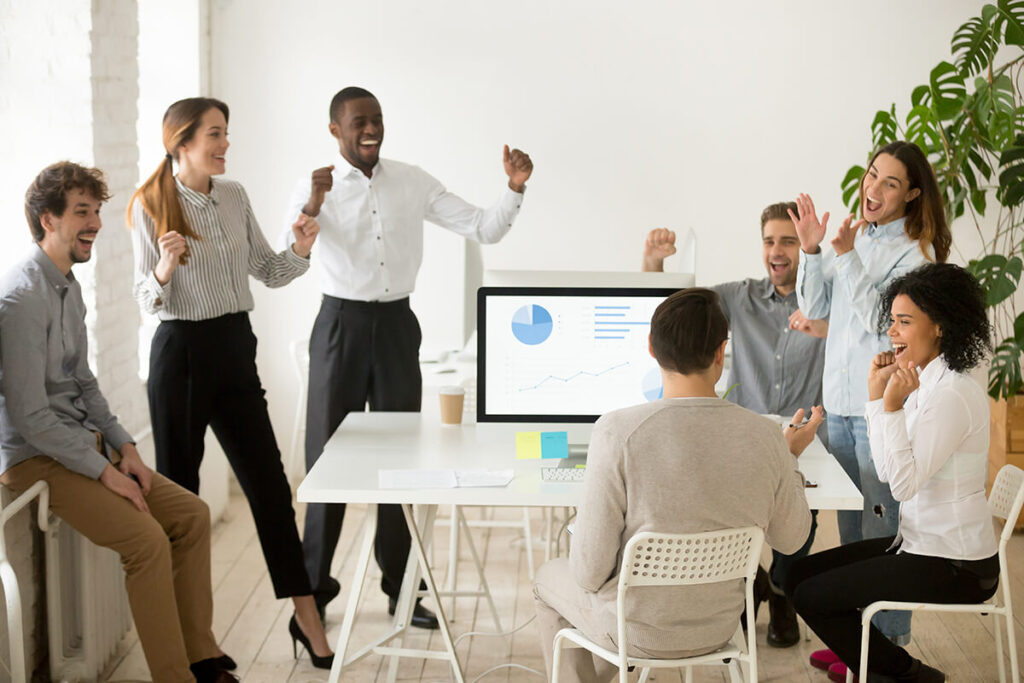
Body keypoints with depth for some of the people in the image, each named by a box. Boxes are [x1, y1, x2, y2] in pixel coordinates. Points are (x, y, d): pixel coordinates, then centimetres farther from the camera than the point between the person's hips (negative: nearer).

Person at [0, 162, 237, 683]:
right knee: (148, 540, -24)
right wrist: (105, 471, -18)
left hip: (84, 442, 9)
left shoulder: (68, 286, 11)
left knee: (192, 514, 0)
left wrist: (124, 448, 5)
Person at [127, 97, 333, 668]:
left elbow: (269, 272, 12)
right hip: (181, 350, -4)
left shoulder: (234, 196, 7)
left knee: (270, 483, 4)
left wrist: (300, 251, -8)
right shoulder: (150, 207, -6)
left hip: (235, 348, 4)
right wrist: (164, 270, -25)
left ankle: (306, 615, 10)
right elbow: (147, 298, -4)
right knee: (178, 488, 6)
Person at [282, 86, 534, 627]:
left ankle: (400, 587, 23)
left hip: (397, 324, 3)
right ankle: (313, 590, 16)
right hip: (341, 323, -3)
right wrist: (311, 208, -35)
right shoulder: (316, 187, -5)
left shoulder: (412, 182, 5)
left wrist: (514, 189, -13)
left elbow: (483, 229, 4)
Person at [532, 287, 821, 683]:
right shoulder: (765, 437, -17)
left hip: (639, 632, -4)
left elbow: (590, 572, -22)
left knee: (549, 578, 29)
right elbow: (790, 539, 0)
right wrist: (790, 457, 14)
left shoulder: (617, 432, -27)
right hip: (718, 626, 4)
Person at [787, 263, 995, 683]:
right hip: (920, 543, 9)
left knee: (810, 596, -7)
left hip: (953, 568, -9)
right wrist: (876, 396, 2)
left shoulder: (952, 395, -22)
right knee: (802, 573, 11)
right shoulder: (927, 382, 8)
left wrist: (892, 405, -26)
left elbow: (904, 482, -25)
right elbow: (887, 471, 8)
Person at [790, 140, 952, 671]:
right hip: (840, 400, 7)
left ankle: (889, 645, 10)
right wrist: (811, 251, -4)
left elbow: (885, 322, -18)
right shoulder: (854, 235, 10)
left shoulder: (915, 251, -10)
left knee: (883, 525, -2)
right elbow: (815, 307, 10)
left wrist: (847, 259, -22)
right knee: (851, 523, 16)